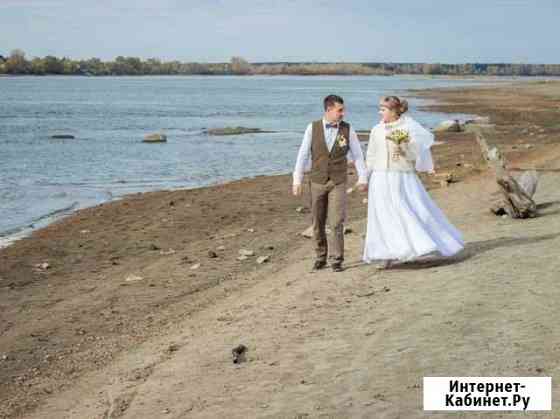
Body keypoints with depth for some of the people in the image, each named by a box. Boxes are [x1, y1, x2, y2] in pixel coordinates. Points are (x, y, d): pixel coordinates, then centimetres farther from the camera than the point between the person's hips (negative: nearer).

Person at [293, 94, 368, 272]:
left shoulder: (347, 129, -3)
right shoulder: (313, 128, -4)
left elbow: (357, 155, 1)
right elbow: (303, 155, -1)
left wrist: (363, 178, -4)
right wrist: (297, 180, -3)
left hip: (338, 183, -1)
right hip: (317, 182, 1)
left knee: (336, 223, -8)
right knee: (318, 223, 9)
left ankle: (336, 260, -2)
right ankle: (320, 258, 22)